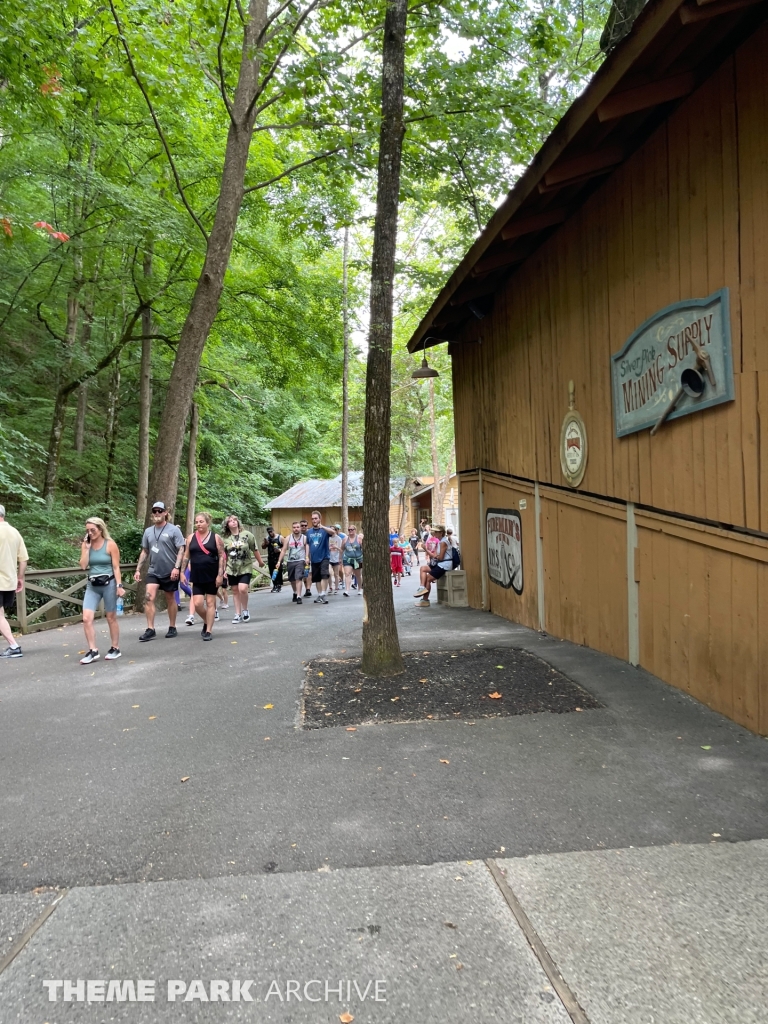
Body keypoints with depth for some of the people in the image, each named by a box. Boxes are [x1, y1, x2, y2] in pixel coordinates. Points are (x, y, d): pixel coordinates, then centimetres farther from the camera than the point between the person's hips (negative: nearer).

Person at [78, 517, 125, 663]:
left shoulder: (110, 544, -7)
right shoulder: (85, 544, 4)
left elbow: (116, 567, -7)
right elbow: (83, 566, -3)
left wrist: (119, 585, -14)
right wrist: (87, 548, -8)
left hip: (108, 584, -4)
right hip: (92, 585, 4)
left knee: (111, 618, 7)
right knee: (86, 618, -7)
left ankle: (115, 648, 19)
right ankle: (93, 651, -1)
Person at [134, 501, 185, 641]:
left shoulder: (173, 530, -7)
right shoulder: (148, 531, 9)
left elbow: (181, 550, -10)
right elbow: (144, 552, 15)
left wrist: (176, 568, -21)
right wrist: (138, 569, 10)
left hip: (170, 572, -4)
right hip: (153, 571, 4)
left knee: (170, 600, 8)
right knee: (149, 598, -9)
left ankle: (172, 628, 21)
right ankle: (150, 629, -7)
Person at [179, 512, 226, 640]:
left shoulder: (215, 537, -2)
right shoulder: (191, 537, 6)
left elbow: (222, 556, -5)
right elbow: (186, 556, 9)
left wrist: (220, 575, -12)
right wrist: (182, 572, 3)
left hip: (212, 576, -2)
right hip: (197, 577, 2)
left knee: (210, 602, 3)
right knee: (197, 603, -4)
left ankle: (209, 631, 10)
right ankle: (206, 622, 24)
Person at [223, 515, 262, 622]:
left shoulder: (247, 535, -4)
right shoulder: (225, 539, 1)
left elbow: (254, 550, 3)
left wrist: (260, 561, 10)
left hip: (245, 568, -2)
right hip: (232, 569, 3)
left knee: (242, 589, -17)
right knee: (235, 591, 7)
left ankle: (245, 610, 7)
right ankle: (238, 614, 19)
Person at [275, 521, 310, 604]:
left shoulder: (304, 538, -1)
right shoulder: (288, 538, 5)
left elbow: (307, 550, -5)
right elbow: (283, 550, 6)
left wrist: (307, 558, -24)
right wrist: (279, 561, 0)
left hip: (300, 561, -4)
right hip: (290, 561, 4)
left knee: (299, 578, -18)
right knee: (292, 580, 15)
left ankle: (299, 597, -19)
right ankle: (295, 593, 40)